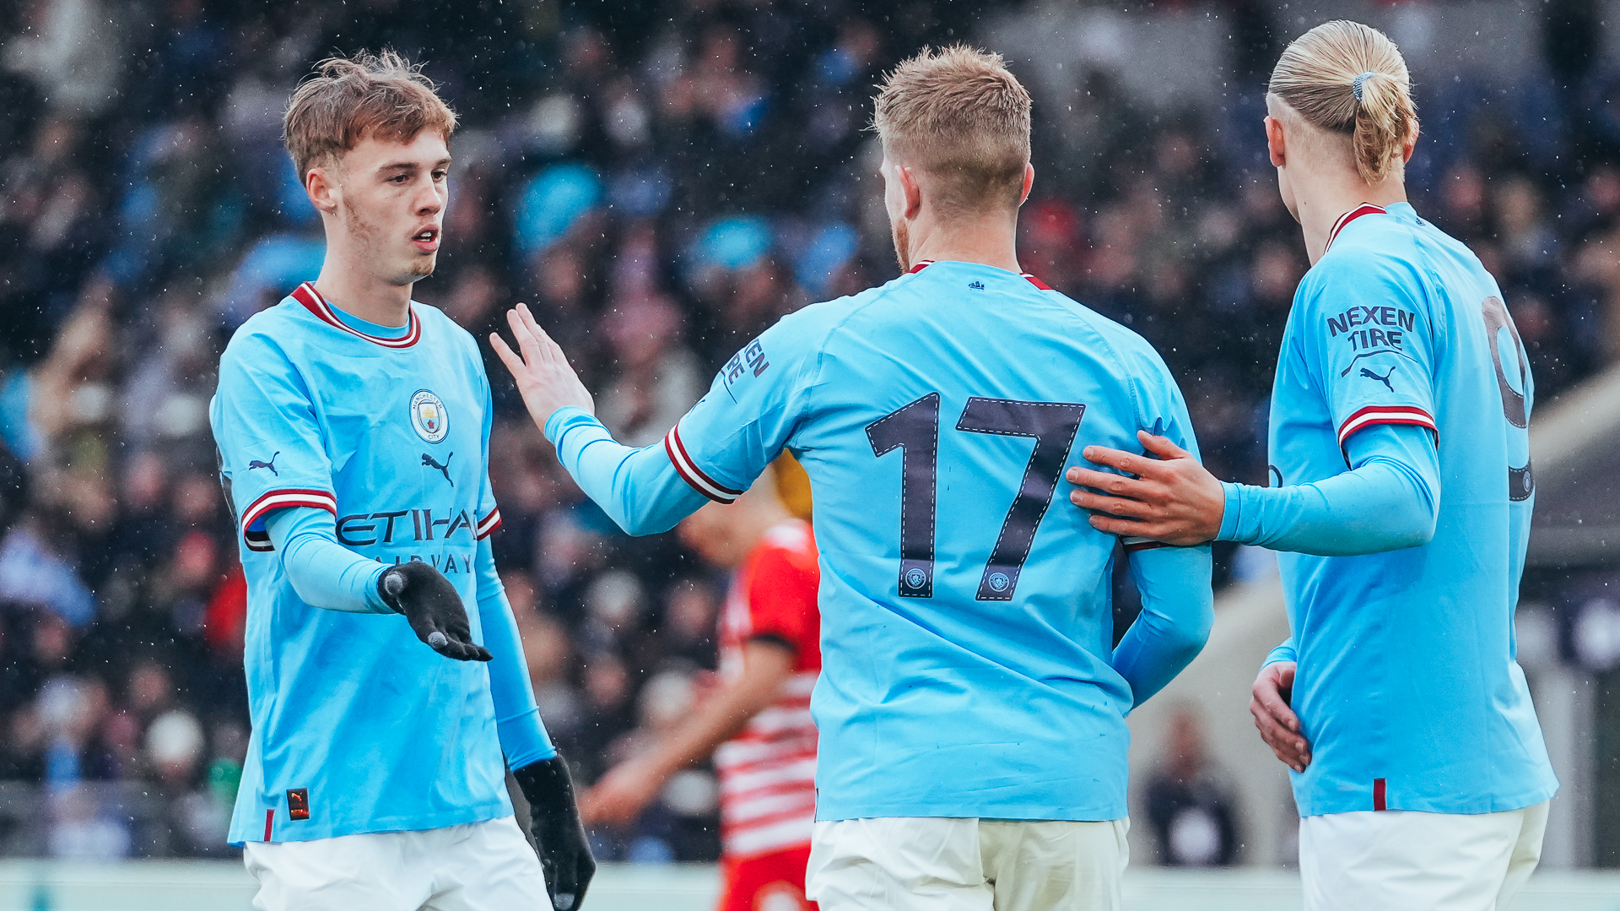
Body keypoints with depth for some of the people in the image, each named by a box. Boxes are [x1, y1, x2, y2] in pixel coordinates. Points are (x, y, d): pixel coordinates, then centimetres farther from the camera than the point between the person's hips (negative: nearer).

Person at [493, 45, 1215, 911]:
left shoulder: (817, 347, 2)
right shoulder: (1124, 363, 5)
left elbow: (645, 498, 17)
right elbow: (1183, 618, 5)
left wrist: (569, 424, 39)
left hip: (894, 788, -2)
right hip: (1071, 792, 2)